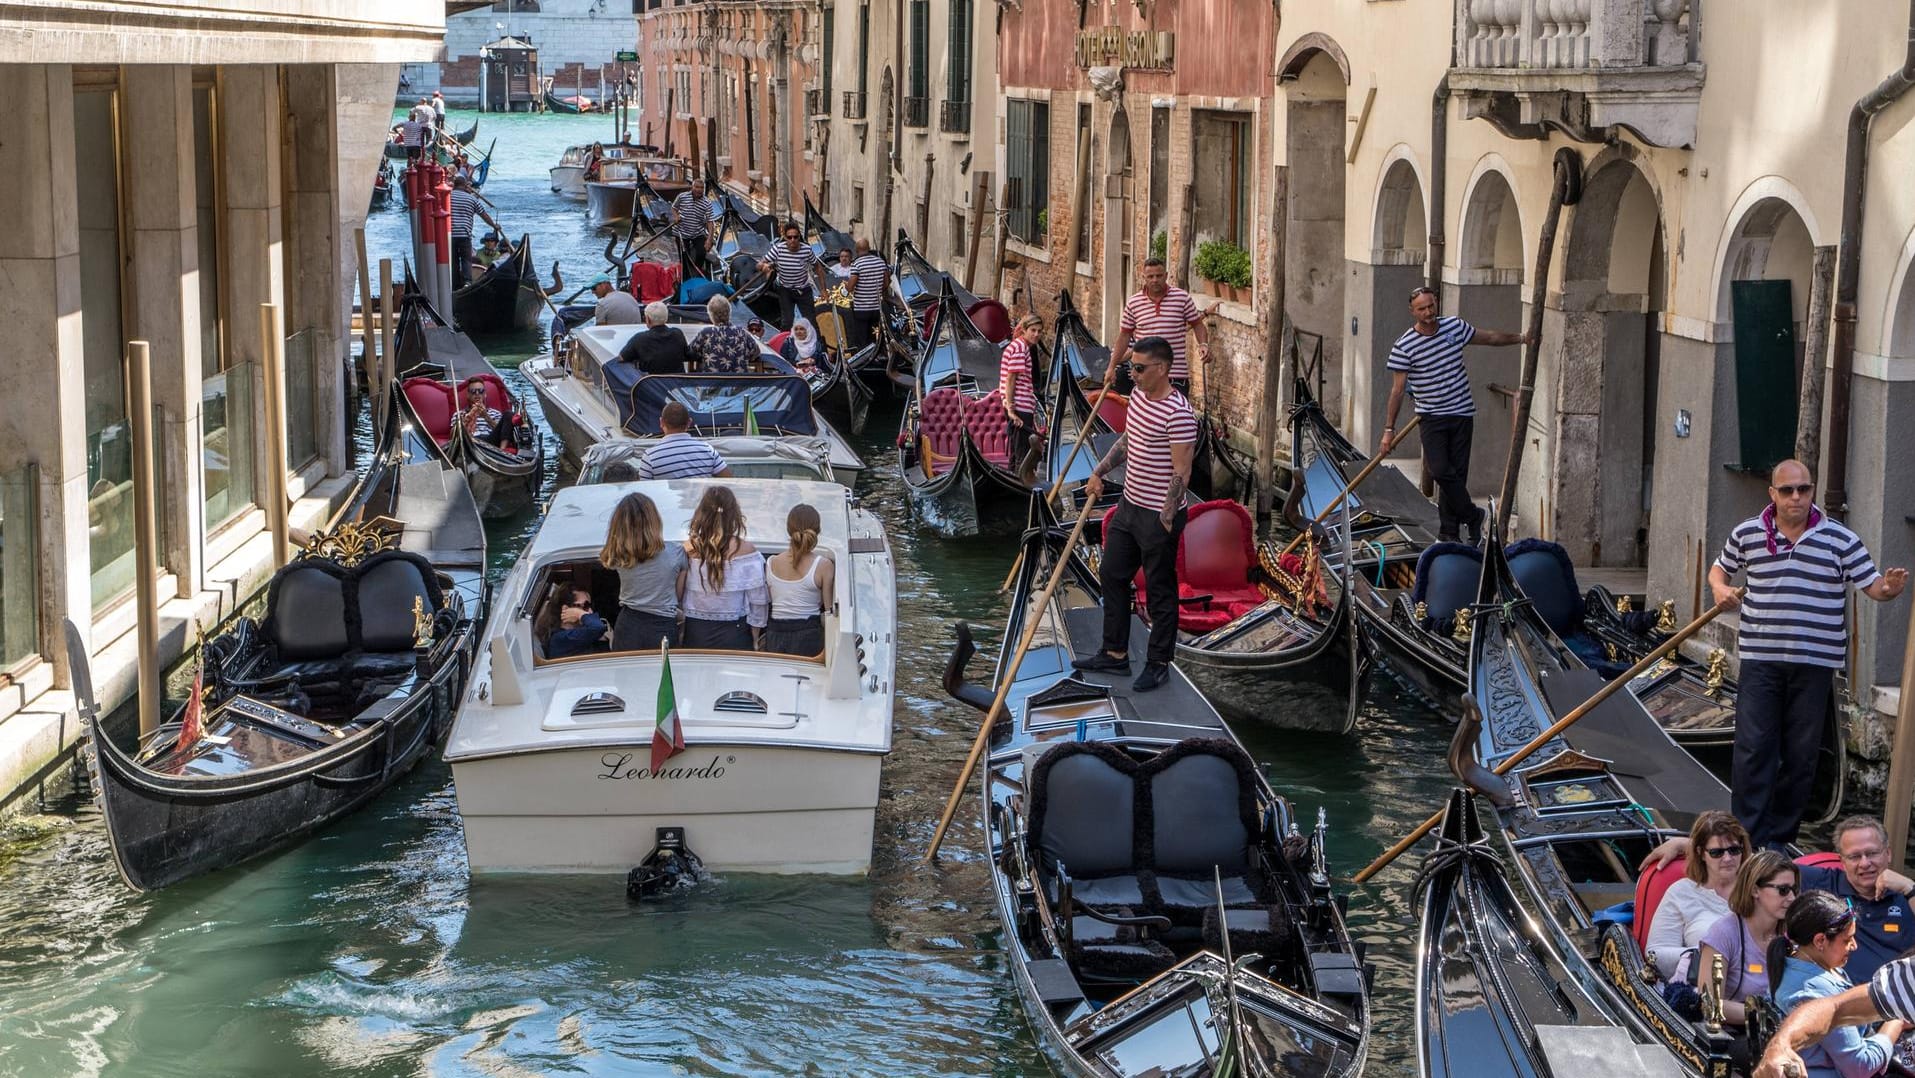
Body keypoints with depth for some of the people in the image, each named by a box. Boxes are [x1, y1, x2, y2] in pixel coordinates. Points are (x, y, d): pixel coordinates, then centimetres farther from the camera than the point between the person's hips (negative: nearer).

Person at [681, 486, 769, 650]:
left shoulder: (688, 549, -8)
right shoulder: (746, 550, -11)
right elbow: (758, 600, -6)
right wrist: (755, 640, 6)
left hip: (695, 634, 1)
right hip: (734, 632, -1)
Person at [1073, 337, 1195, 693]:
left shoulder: (1178, 413, -25)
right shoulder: (1139, 395, 3)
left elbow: (1180, 473, -22)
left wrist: (1166, 521, -20)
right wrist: (1099, 473, 13)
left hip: (1158, 516, -9)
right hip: (1129, 505, 9)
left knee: (1160, 591, 6)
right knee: (1112, 576, 17)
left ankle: (1158, 664, 20)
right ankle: (1115, 654, 30)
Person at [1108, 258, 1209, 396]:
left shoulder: (1182, 298, -2)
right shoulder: (1133, 303, 3)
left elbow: (1197, 324, 7)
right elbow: (1125, 335, 11)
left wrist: (1203, 345, -12)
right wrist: (1112, 367, 12)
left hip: (1177, 375, -2)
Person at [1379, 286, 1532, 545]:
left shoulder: (1455, 327, 2)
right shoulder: (1404, 347, -9)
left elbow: (1489, 338, 19)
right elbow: (1397, 390, -6)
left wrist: (1520, 338, 15)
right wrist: (1389, 430, -8)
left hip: (1462, 413, 3)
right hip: (1432, 417, -3)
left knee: (1457, 474, 3)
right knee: (1440, 470, -16)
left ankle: (1449, 532, 11)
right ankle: (1472, 515, 5)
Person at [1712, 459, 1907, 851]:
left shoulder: (1840, 539, 0)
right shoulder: (1747, 534, 4)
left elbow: (1871, 585, 1)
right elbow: (1720, 568, 21)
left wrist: (1889, 588, -22)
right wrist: (1720, 588, -1)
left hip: (1815, 663, 0)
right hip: (1760, 659, 0)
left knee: (1801, 754, 5)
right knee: (1753, 748, -5)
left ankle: (1781, 837, 16)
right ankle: (1748, 838, -1)